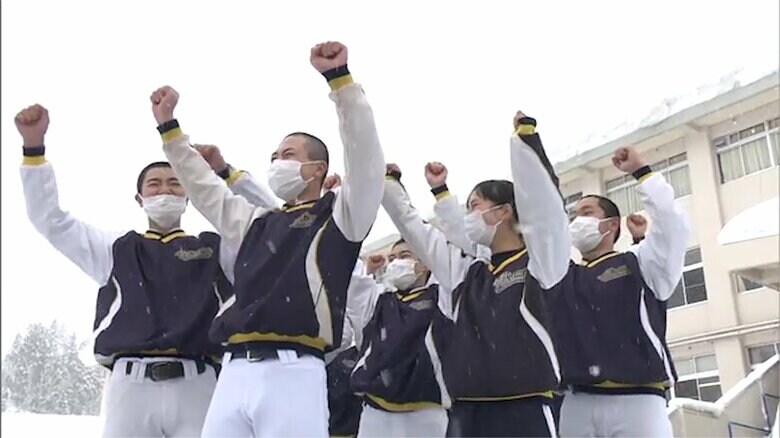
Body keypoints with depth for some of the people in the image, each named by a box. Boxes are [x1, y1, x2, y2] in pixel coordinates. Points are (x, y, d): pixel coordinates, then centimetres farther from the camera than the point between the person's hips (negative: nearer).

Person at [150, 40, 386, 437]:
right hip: (233, 374, 6)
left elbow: (364, 154, -5)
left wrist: (338, 77, -11)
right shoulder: (257, 223, 25)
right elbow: (203, 188, 35)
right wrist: (168, 127, 33)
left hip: (292, 373, -5)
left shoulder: (338, 217, 8)